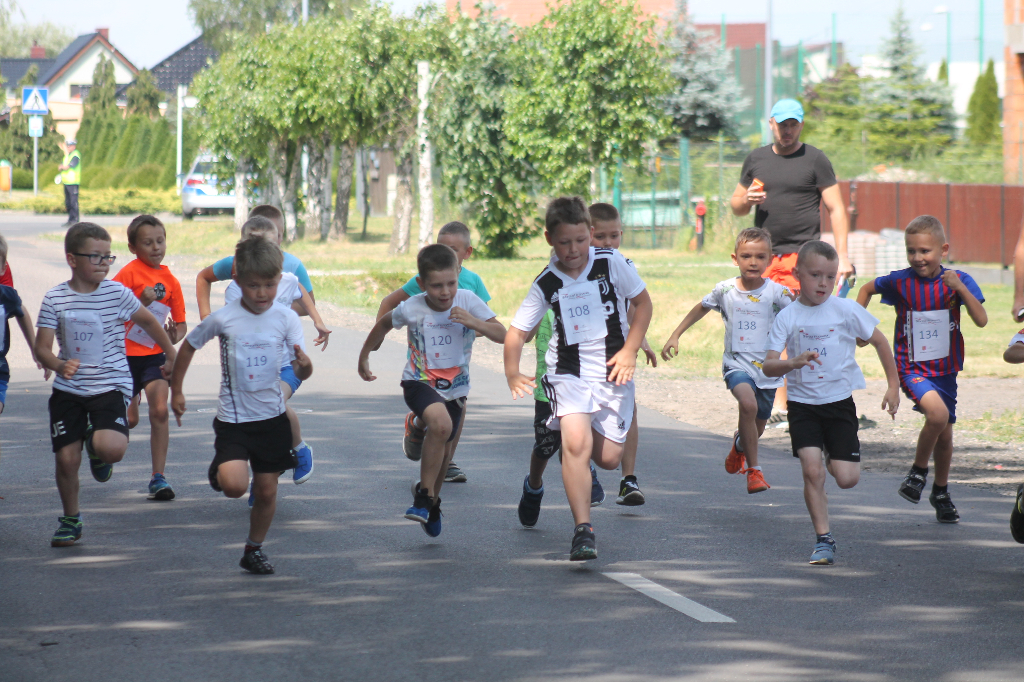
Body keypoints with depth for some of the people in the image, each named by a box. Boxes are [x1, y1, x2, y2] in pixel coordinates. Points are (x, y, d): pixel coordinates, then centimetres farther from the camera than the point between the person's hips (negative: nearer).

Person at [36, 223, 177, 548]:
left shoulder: (117, 293, -5)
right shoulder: (55, 298, -3)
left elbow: (148, 321, 12)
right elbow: (41, 347, -4)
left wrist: (171, 354, 22)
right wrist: (58, 365, -25)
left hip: (110, 386, -2)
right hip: (68, 390, 2)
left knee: (112, 448, -25)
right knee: (66, 458, 1)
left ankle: (97, 446, 14)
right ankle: (70, 520, 26)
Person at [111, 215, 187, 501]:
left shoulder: (170, 281, 5)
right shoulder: (129, 273, -8)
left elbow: (180, 323, 12)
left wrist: (175, 335, -10)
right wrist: (141, 302, -25)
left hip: (155, 355, 3)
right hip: (126, 355, -3)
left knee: (160, 411, -12)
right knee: (129, 419, 3)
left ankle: (159, 478, -7)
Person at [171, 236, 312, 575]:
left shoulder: (286, 318, -6)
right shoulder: (223, 319, -9)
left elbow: (301, 372, -10)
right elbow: (189, 347, 7)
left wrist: (305, 365, -34)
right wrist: (176, 391, 11)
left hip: (272, 417, 2)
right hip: (233, 419, -2)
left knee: (266, 490, 8)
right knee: (235, 485, -20)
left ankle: (254, 549, 29)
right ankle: (218, 472, 16)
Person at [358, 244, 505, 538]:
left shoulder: (467, 301, -14)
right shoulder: (411, 308, -16)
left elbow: (502, 334, -16)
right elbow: (383, 325, 6)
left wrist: (474, 323, -32)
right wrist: (364, 357, 15)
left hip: (455, 388, 3)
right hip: (419, 382, -3)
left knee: (444, 450, 14)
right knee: (441, 424, -32)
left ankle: (431, 502, 42)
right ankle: (424, 493, -17)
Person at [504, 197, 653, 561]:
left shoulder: (611, 263, -5)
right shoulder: (546, 284, -3)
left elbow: (643, 302, 4)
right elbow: (517, 331, 1)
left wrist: (629, 350, -5)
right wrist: (513, 374, -11)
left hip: (614, 372, 1)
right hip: (569, 373, -1)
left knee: (608, 458, -1)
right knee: (575, 443, -23)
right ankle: (583, 531, -23)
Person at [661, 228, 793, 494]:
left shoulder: (777, 292, -7)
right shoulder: (725, 290, -2)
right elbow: (700, 309, 16)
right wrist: (675, 336, 18)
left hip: (767, 369, 1)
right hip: (736, 364, -1)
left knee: (756, 429, 15)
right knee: (748, 404, -32)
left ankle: (739, 444, 55)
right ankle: (753, 469, -19)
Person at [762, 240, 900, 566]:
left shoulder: (846, 310, -5)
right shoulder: (787, 317, -4)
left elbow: (879, 340, 7)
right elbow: (768, 366, -10)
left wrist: (893, 386, 7)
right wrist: (794, 362, -31)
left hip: (840, 402, 0)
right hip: (802, 403, 0)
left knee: (846, 478, -4)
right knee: (812, 471, -12)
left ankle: (834, 457, 33)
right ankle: (823, 539, -1)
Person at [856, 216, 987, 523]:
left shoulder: (959, 280, -7)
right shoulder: (900, 282, -9)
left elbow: (982, 320, -17)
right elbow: (867, 289, 11)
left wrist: (960, 288, -27)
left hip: (945, 369, 3)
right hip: (912, 368, -3)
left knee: (944, 434, 14)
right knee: (937, 413, -29)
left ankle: (941, 493, 38)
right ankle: (918, 471, -5)